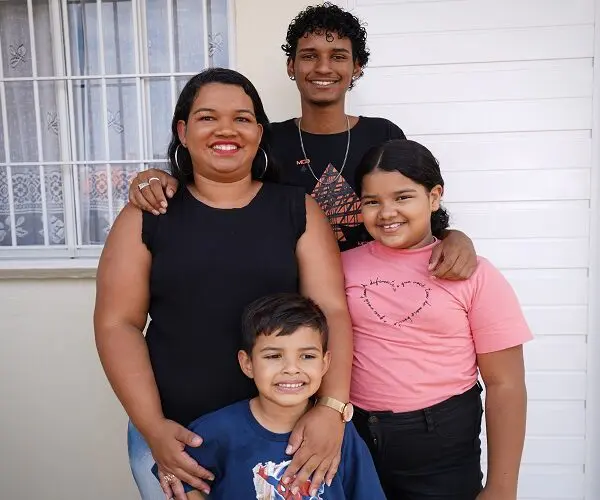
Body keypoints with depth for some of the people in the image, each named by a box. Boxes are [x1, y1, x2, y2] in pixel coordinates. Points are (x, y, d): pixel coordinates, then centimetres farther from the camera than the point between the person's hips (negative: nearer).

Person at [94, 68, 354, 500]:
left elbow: (332, 310, -6)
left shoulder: (298, 209, 0)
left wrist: (332, 405, -20)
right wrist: (151, 425, -12)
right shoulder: (146, 215, 0)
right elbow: (117, 323, -3)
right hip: (177, 435, 0)